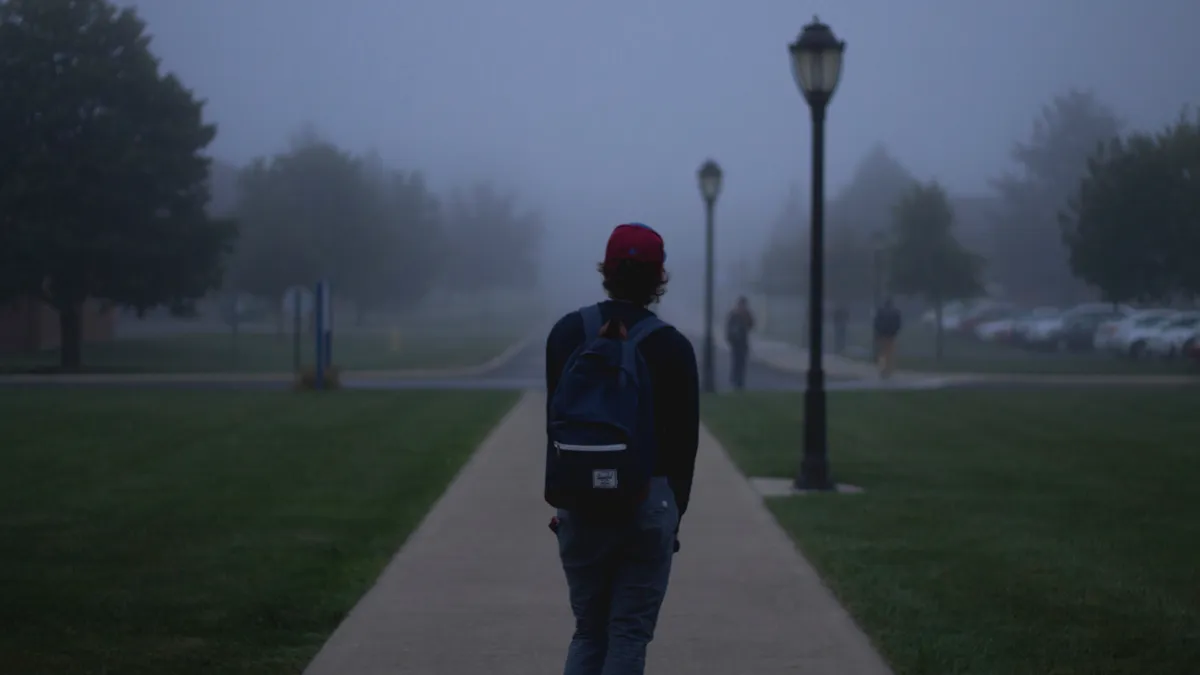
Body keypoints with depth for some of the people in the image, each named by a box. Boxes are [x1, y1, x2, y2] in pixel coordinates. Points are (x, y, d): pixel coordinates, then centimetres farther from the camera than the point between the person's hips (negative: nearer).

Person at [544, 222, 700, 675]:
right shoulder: (671, 347, -5)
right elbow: (684, 439, 0)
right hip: (647, 503, -2)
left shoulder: (566, 333, 1)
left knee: (588, 632, 13)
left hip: (578, 503, 2)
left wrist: (558, 500, 10)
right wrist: (675, 512, 11)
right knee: (630, 634, 4)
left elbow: (554, 422, 4)